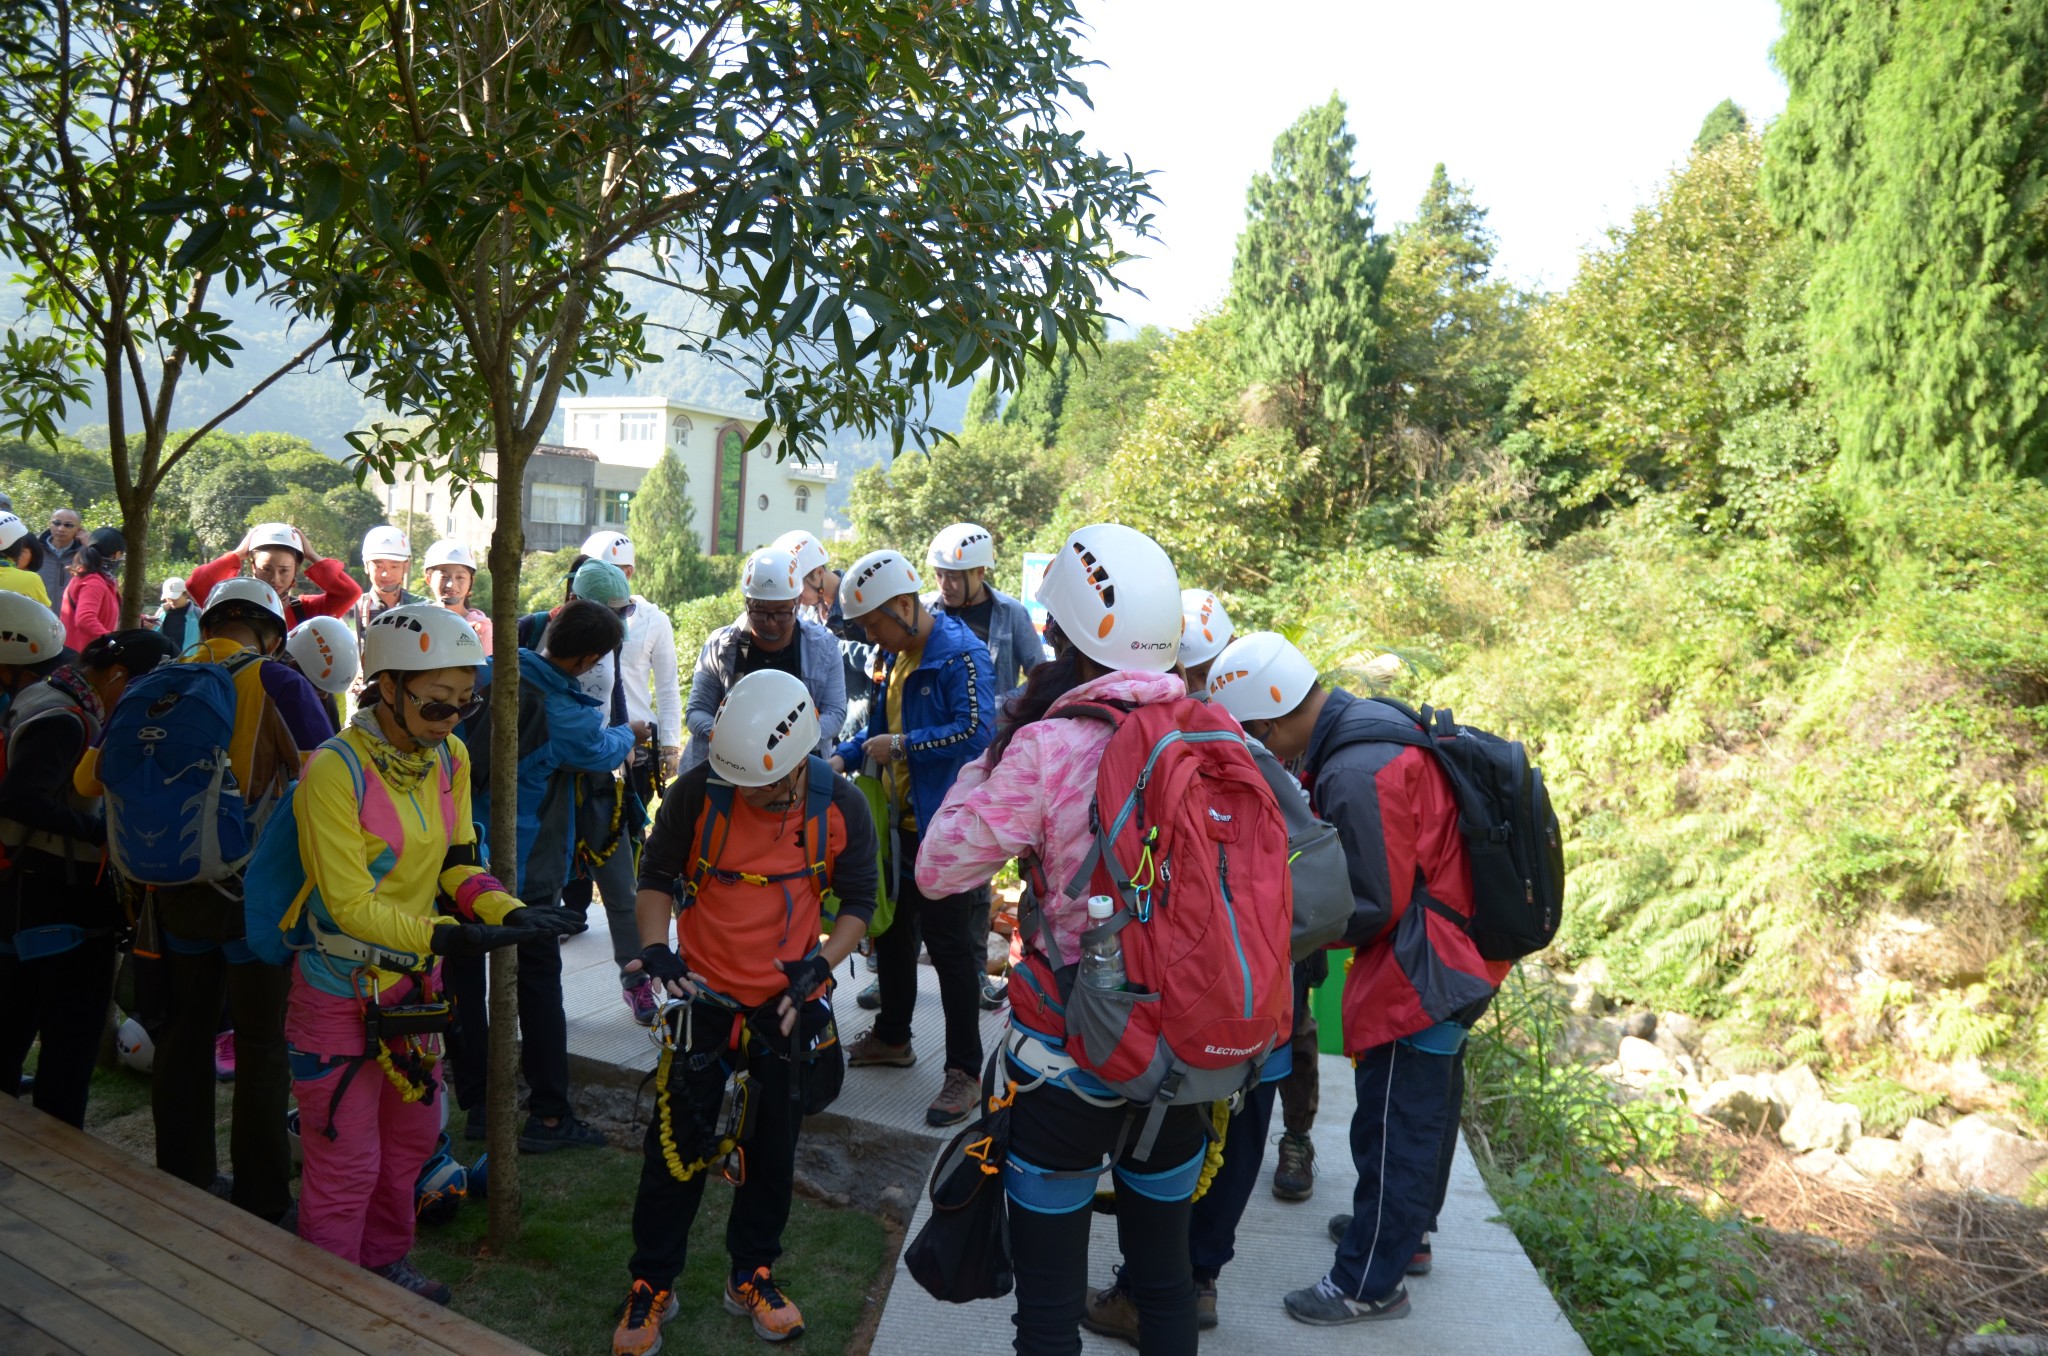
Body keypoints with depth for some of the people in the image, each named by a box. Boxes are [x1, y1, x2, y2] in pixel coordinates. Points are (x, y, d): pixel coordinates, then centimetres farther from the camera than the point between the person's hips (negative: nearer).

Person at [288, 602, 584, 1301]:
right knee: (346, 1162, 5)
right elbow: (351, 905, -25)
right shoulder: (336, 770, -24)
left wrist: (510, 912, -16)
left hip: (414, 980, 7)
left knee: (412, 1136, 21)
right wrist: (447, 937, -36)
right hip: (342, 989, -7)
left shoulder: (450, 757, -3)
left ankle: (384, 1263, 43)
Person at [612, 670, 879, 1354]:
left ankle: (751, 1274, 34)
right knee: (677, 1148, 5)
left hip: (790, 1006, 1)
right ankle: (651, 1285, 24)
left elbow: (858, 902, -2)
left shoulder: (841, 808, -15)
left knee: (773, 1151, 14)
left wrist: (819, 962, -17)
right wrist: (656, 947, -17)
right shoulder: (696, 792, -17)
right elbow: (657, 875, -2)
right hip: (704, 997, -1)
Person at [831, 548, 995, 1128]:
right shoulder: (896, 657, 11)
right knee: (890, 929, 20)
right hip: (899, 823, 9)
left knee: (948, 946, -2)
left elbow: (978, 730, -28)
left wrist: (901, 746, -22)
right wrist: (842, 757, 5)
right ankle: (892, 1037, 40)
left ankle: (964, 1071, 10)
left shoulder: (960, 653, -18)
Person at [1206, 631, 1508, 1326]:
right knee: (1419, 1110, 25)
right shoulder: (1373, 721, 4)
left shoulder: (1356, 776, -28)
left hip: (1420, 972, -11)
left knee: (1392, 1126, 3)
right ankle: (1405, 1232, 43)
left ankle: (1368, 1283, 17)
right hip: (1455, 956, 11)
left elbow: (1372, 909, -21)